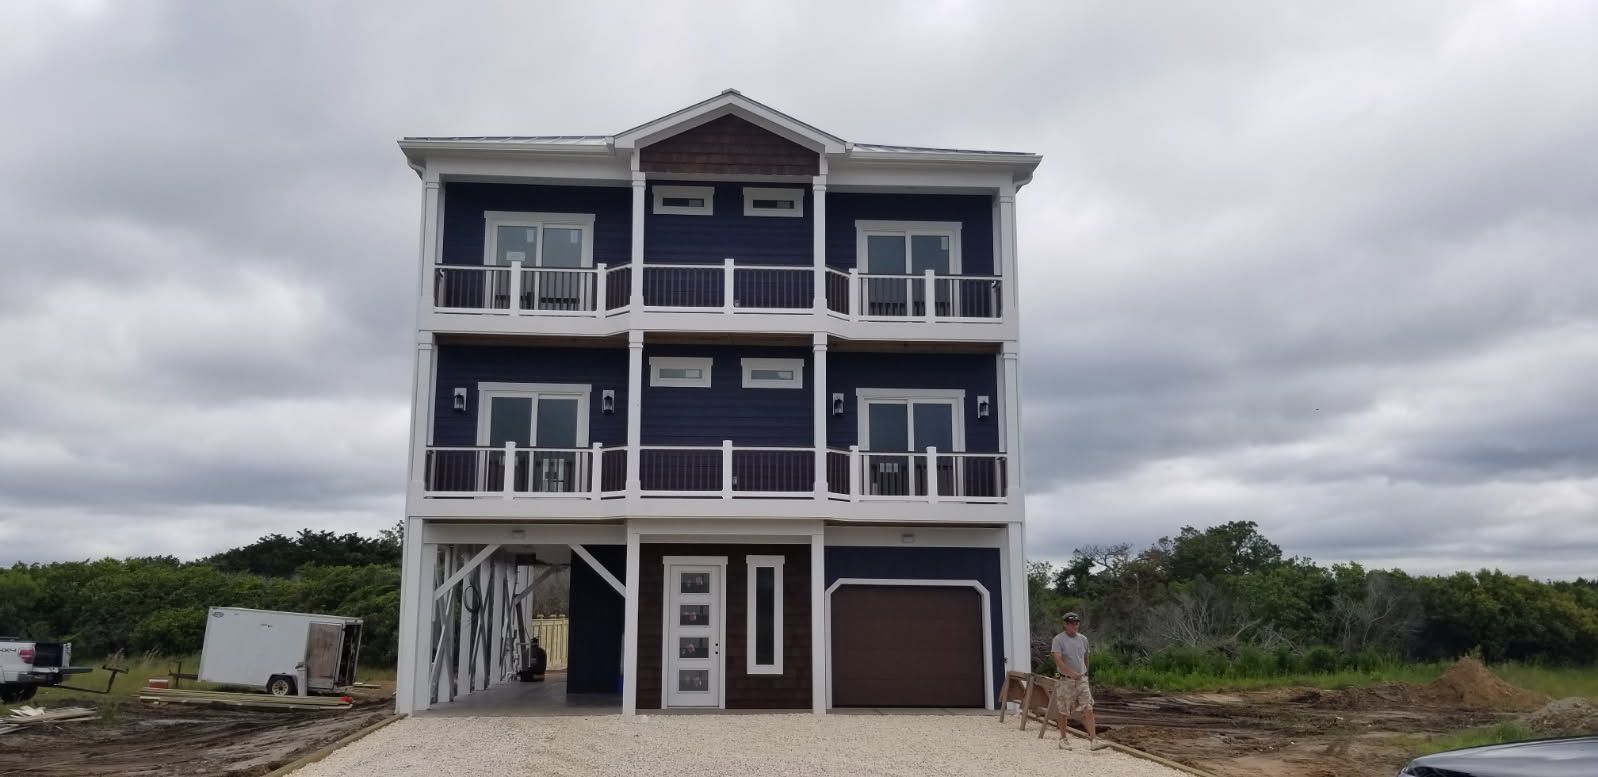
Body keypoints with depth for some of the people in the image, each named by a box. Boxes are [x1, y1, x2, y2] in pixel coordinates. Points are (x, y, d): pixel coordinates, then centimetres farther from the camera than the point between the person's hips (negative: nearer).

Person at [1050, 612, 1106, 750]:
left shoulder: (1083, 639, 9)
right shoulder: (1058, 640, -10)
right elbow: (1058, 661, -20)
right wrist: (1072, 673, -26)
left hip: (1082, 680, 4)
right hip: (1065, 681, -4)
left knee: (1088, 710, -6)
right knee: (1064, 712, 6)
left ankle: (1093, 740, -8)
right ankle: (1063, 738, 21)